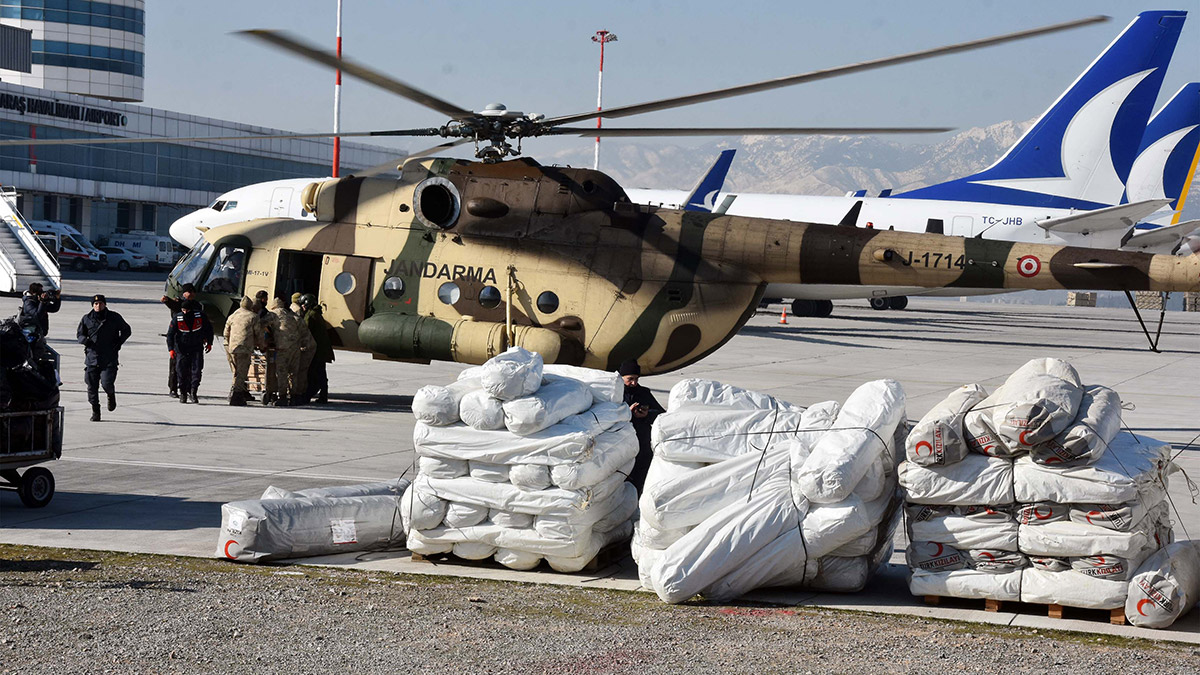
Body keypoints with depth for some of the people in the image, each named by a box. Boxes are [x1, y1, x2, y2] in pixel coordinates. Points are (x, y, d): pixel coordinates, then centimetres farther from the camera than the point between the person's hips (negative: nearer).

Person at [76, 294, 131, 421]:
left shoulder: (114, 318, 3)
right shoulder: (86, 319, 6)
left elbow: (126, 331, 15)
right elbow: (79, 334, 15)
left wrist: (119, 343, 0)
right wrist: (85, 340, -8)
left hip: (109, 359, -2)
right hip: (91, 357, 2)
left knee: (107, 383, -15)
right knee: (92, 387, 0)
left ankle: (111, 395, 21)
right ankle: (95, 411, 16)